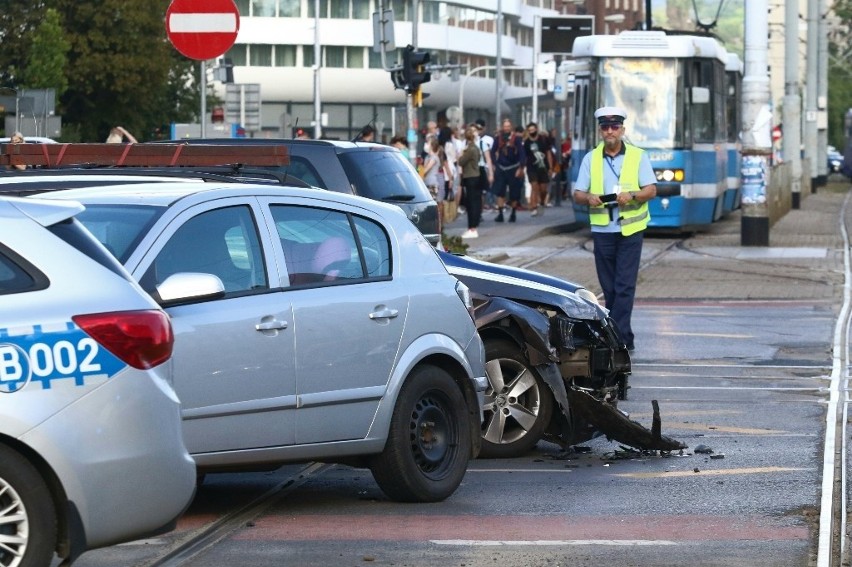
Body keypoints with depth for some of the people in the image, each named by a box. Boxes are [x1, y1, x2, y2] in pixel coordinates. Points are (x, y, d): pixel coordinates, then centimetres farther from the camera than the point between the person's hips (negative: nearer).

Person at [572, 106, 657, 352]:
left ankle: (619, 338, -14)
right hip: (602, 230, 3)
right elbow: (577, 194, 8)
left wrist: (632, 195, -20)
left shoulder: (638, 156, 5)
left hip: (630, 229, -3)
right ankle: (623, 337, 13)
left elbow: (651, 190, 0)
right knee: (609, 287, 5)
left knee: (625, 285, -10)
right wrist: (588, 198, -15)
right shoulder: (590, 158, 12)